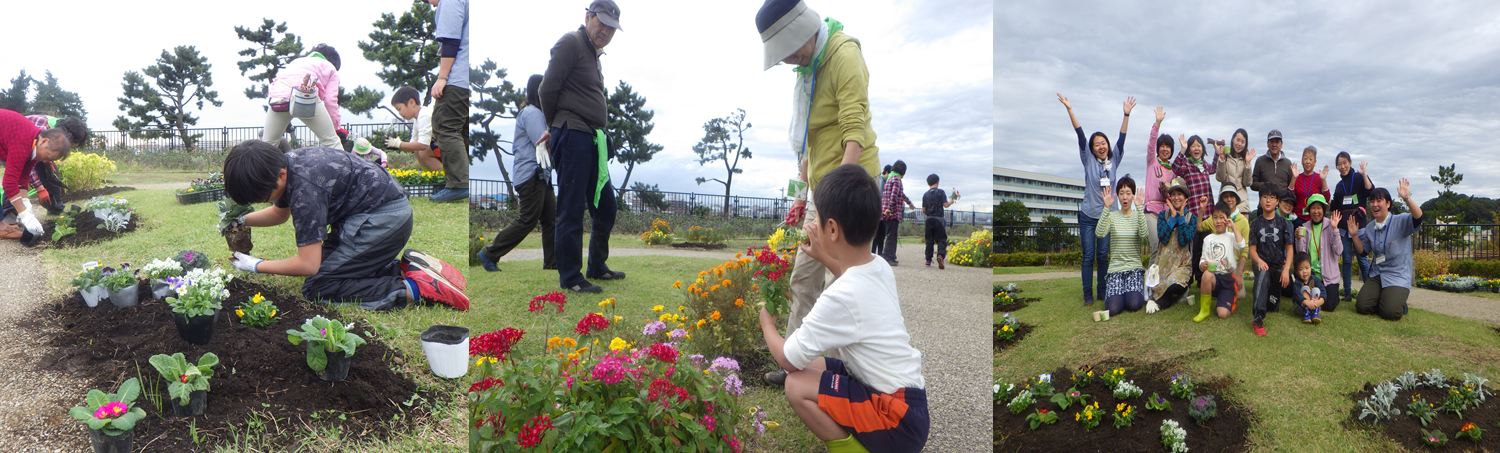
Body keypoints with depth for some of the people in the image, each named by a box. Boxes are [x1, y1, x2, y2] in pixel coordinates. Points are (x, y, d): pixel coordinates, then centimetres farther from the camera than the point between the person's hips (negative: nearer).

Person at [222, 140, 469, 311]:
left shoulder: (304, 187, -26)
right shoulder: (282, 163, 2)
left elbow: (308, 264, -19)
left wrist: (256, 266, -8)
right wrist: (241, 220, 14)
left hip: (384, 217, -10)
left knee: (316, 289, -11)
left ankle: (414, 288, -18)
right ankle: (409, 267, 6)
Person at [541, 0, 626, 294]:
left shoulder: (595, 52, 21)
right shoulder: (571, 43, -7)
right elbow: (548, 88, -11)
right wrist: (557, 126, 3)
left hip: (592, 140, 9)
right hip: (573, 137, -9)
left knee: (605, 206, 15)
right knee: (571, 211, -4)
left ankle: (597, 267, 29)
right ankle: (570, 278, 5)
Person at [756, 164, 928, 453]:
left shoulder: (840, 299, -25)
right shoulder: (881, 268, -1)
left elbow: (788, 359, -12)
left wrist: (767, 325, 7)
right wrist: (825, 257, 28)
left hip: (899, 423, -9)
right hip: (911, 400, 9)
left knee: (797, 386, -17)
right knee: (814, 364, 13)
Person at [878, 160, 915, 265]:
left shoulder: (890, 178, 23)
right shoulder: (897, 179, -8)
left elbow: (901, 194, 38)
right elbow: (894, 195, -21)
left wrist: (909, 202, 50)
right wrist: (889, 209, -26)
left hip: (886, 214, 9)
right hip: (893, 213, -9)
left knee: (891, 236, 13)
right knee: (892, 236, -9)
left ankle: (890, 257, 16)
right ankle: (887, 258, -11)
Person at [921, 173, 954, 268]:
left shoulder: (925, 194, 7)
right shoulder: (941, 192, -3)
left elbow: (923, 210, 6)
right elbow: (945, 205, -9)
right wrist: (951, 202, 11)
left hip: (929, 219, 3)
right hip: (939, 219, -3)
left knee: (929, 240, 9)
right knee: (942, 239, -1)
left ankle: (928, 259, 7)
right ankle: (941, 255, -24)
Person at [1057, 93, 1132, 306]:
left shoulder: (1114, 160, 6)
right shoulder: (1088, 160, 0)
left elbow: (1121, 138, -2)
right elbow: (1080, 135, -6)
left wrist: (1126, 115, -12)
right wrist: (1070, 110, -11)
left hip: (1107, 215, 2)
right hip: (1088, 215, -2)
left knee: (1103, 255, 7)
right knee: (1088, 256, -1)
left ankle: (1102, 291, 17)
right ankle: (1088, 294, 5)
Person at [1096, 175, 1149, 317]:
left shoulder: (1138, 215, 4)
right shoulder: (1112, 216, 3)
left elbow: (1143, 234, -19)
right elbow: (1099, 233, -18)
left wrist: (1139, 208, -22)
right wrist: (1107, 208, -23)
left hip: (1134, 268, 0)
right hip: (1115, 268, 0)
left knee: (1134, 305, -23)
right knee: (1113, 309, -19)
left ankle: (1134, 292, 13)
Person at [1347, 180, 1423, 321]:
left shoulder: (1400, 222, -7)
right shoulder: (1370, 228, 10)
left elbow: (1418, 217, -30)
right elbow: (1363, 251, 16)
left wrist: (1407, 198, -42)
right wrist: (1354, 235, 1)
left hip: (1398, 276, -5)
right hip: (1376, 275, 5)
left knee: (1390, 312, -23)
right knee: (1362, 307, -14)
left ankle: (1400, 302, 13)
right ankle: (1382, 299, 19)